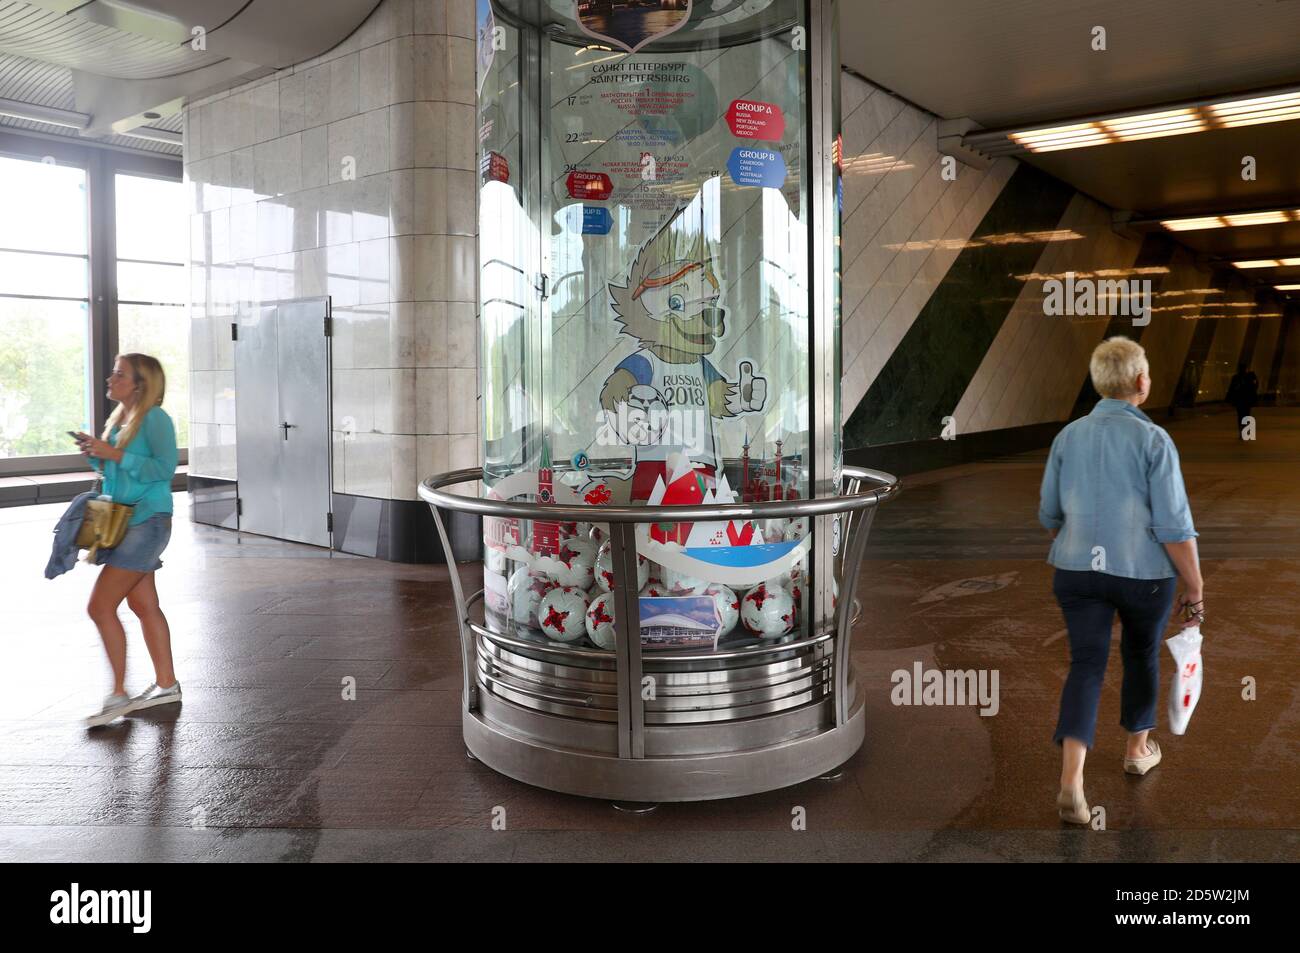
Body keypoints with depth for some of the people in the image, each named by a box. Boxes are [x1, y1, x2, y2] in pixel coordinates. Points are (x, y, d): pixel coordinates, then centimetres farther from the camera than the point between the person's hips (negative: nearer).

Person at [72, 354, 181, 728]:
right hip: (124, 521, 9)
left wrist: (114, 454, -21)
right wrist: (95, 453, 4)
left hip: (147, 521, -9)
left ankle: (118, 695, 1)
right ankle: (166, 684, 23)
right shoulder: (119, 419, 14)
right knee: (144, 605, 13)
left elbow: (164, 466, -22)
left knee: (100, 606, -10)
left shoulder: (155, 418, -13)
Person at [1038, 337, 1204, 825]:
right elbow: (1175, 526, -15)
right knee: (1142, 655, 21)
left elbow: (1049, 514, 8)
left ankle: (1071, 780, -12)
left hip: (1077, 570, 2)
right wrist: (1195, 588, -6)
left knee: (1085, 665, 3)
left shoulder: (1068, 436, 0)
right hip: (1144, 573, -2)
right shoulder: (1153, 440, -13)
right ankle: (1138, 749, 41)